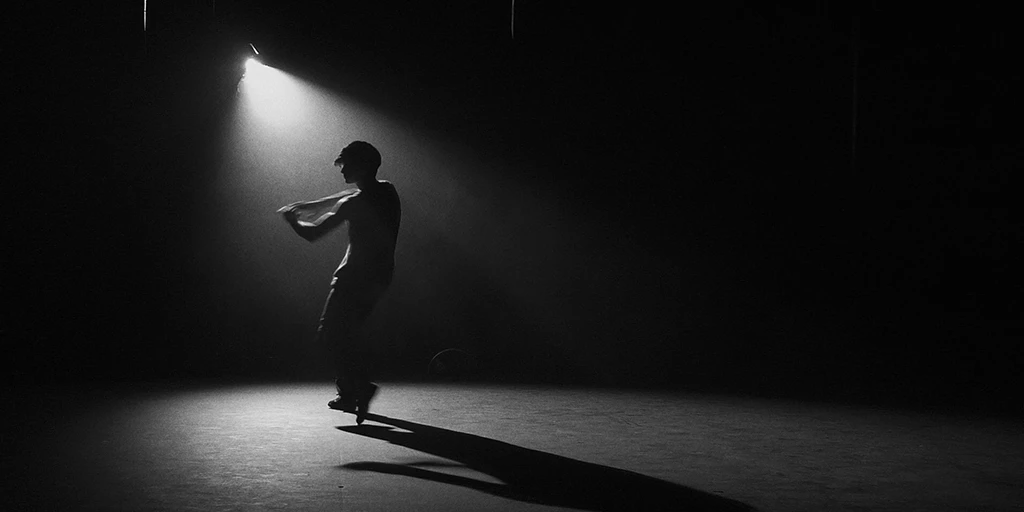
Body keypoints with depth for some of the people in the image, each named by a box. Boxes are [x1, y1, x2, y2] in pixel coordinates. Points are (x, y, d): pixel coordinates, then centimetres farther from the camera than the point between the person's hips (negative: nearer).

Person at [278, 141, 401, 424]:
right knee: (347, 335, 19)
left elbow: (312, 233, -12)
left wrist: (291, 217, 8)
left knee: (331, 334, -5)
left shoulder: (355, 203, -18)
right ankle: (350, 394, 22)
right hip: (380, 276, 9)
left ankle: (359, 387, -18)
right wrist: (305, 206, 21)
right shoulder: (387, 191, 6)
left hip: (355, 277, -9)